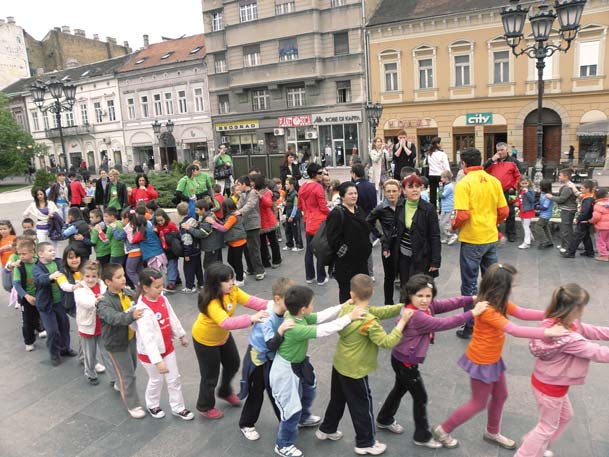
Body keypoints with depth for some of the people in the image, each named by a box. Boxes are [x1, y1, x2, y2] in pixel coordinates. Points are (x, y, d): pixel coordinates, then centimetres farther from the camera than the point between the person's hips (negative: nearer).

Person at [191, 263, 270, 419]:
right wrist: (251, 319, -63)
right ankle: (205, 406, 38)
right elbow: (226, 322, -53)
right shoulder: (211, 303, -40)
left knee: (233, 365, 22)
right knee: (210, 375, 9)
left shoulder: (232, 291, -18)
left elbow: (250, 300, -27)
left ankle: (225, 392, 52)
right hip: (205, 340, -7)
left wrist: (269, 306, -43)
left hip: (223, 336, 7)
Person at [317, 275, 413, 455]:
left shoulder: (346, 308, -7)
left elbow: (380, 311, -7)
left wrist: (403, 306, -12)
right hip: (354, 371, -7)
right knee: (362, 405, 13)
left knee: (337, 399, 26)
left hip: (339, 365, 7)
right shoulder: (369, 322, -29)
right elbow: (387, 342, -26)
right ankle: (366, 443, 30)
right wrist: (403, 321, -23)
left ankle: (327, 430, 44)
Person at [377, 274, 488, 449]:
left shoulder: (427, 306, -6)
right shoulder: (416, 316, -33)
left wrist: (473, 299, -21)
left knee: (400, 389, 26)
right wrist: (472, 313, -36)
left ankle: (385, 420, 46)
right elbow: (443, 323, -36)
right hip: (405, 362, -9)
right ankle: (422, 436, 25)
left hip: (403, 359, 9)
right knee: (420, 397, 6)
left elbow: (448, 304, -12)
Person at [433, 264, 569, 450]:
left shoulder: (499, 302, -2)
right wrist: (547, 332, -40)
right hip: (481, 362, -9)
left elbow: (522, 313, -2)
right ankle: (443, 430, 23)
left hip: (493, 359, 9)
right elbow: (514, 330, -38)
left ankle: (492, 432, 46)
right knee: (479, 403, 8)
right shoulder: (487, 309, -32)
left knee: (500, 396, 23)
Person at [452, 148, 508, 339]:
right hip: (492, 238, 5)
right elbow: (504, 211, 4)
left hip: (472, 240, -5)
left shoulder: (464, 183, -15)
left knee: (470, 284, 6)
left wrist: (454, 226, -2)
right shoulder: (494, 181, 2)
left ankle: (471, 326, 14)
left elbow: (463, 215, -22)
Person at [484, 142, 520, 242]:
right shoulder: (492, 161, 10)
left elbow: (518, 176, 2)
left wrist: (514, 187, -7)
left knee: (510, 214, 4)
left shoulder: (513, 161, 2)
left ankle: (511, 234, 14)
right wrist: (492, 160, -11)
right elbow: (484, 170, -2)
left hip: (508, 192, -2)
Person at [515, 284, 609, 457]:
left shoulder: (554, 322, -10)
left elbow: (592, 331, -3)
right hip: (550, 387, -9)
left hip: (551, 382, 9)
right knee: (548, 426, 15)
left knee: (565, 416, 30)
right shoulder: (568, 338, -35)